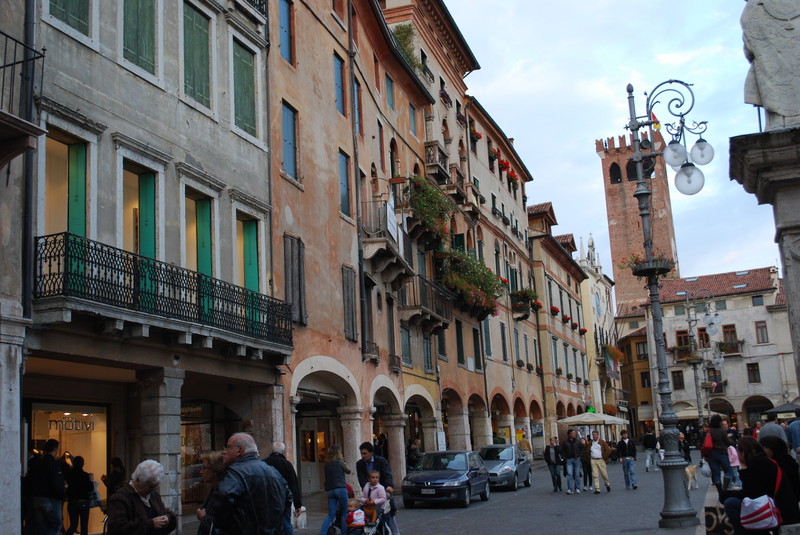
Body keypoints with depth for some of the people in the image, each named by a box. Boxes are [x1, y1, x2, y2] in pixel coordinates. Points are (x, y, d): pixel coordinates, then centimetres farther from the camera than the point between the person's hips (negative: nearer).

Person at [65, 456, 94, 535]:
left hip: (71, 502, 3)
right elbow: (90, 489, -7)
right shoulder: (85, 475, -12)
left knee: (73, 525, 10)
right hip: (83, 502, -3)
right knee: (84, 526, 5)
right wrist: (91, 481, 9)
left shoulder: (69, 475, -3)